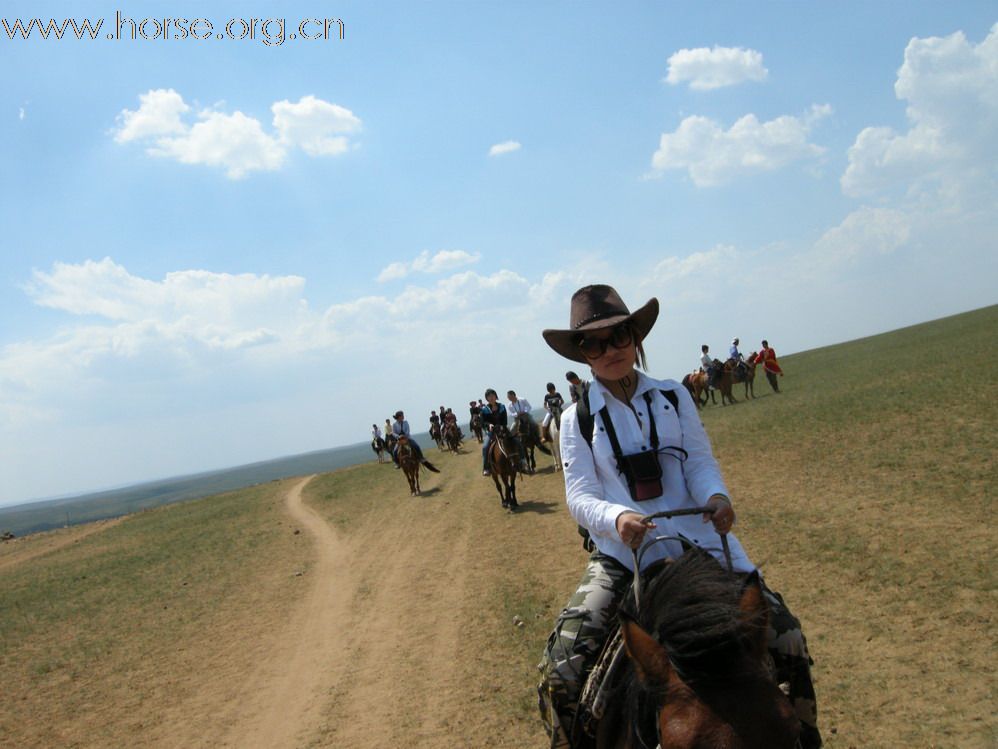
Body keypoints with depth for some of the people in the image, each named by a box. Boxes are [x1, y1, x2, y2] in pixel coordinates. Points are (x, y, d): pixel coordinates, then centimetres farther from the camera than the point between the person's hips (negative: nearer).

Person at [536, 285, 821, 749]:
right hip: (621, 552, -1)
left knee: (782, 631, -6)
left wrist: (716, 496, -22)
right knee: (560, 669, -20)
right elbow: (580, 494, -4)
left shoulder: (674, 397, 9)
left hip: (697, 538, 2)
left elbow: (699, 462, 2)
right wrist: (617, 518, -26)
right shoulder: (577, 419, 4)